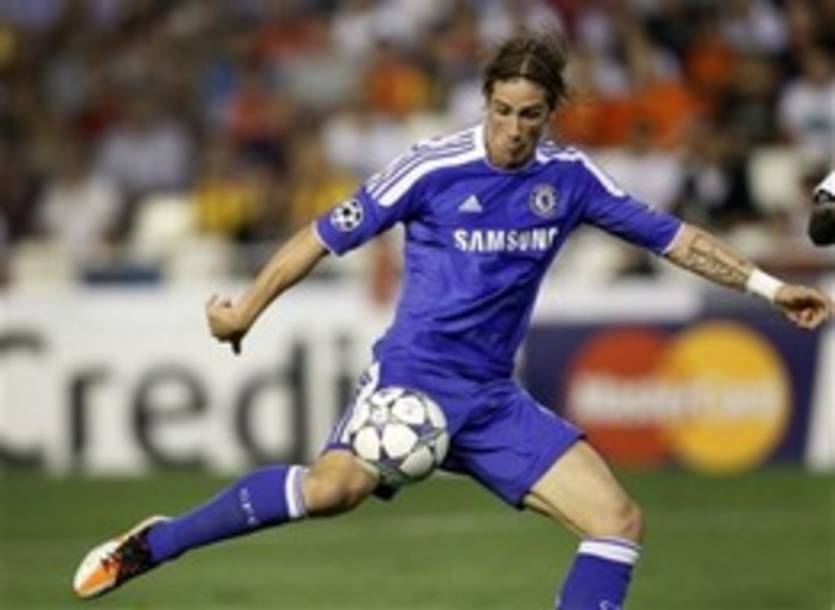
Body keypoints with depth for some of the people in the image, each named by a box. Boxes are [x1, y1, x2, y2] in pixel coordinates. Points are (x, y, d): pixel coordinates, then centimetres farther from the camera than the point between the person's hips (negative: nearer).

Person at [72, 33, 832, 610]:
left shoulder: (570, 178, 5)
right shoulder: (433, 168, -8)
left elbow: (670, 235, 13)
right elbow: (329, 235, -2)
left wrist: (768, 285, 12)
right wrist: (246, 309, 2)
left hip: (494, 399, 5)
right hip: (413, 373, -5)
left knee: (618, 519, -8)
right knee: (337, 485, -33)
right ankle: (152, 544, -18)